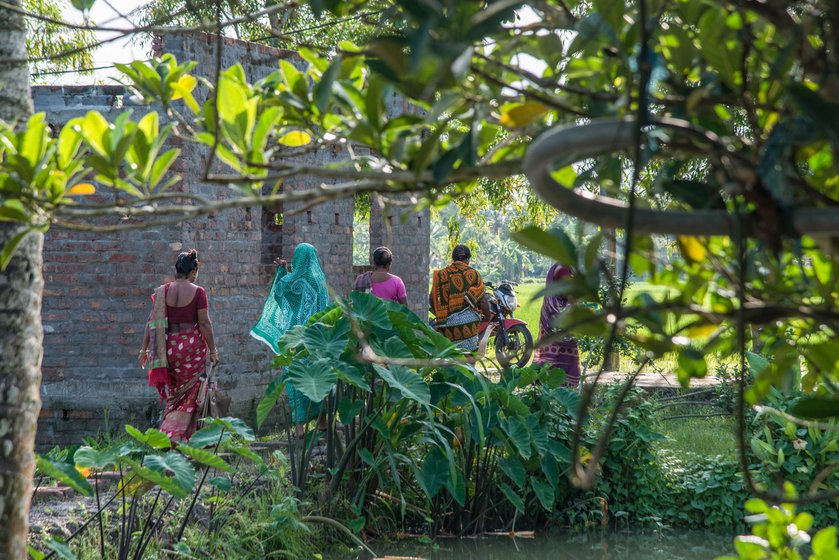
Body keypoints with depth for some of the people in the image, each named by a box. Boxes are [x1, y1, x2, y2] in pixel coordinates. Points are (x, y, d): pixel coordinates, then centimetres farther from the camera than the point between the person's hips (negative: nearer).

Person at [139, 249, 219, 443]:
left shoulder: (161, 291, 2)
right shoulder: (198, 292, -8)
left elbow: (151, 322, 2)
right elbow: (204, 323, -9)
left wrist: (144, 349, 9)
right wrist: (213, 350, -2)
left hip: (169, 347, 4)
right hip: (192, 347, -3)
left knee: (174, 394, 17)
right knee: (188, 395, 7)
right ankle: (176, 435, -1)